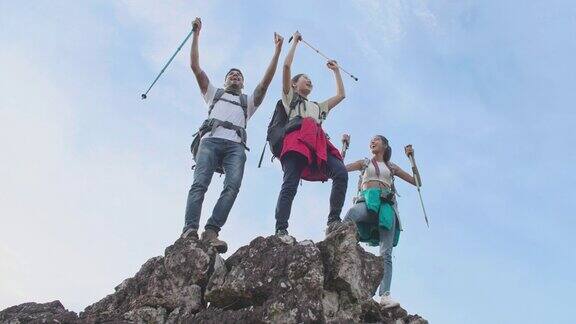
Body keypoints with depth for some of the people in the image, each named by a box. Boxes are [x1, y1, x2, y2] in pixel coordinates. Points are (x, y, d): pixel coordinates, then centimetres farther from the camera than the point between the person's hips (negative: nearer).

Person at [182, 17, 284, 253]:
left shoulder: (249, 101, 38)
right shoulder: (213, 93, 36)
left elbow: (266, 81, 26)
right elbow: (195, 67, 28)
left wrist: (277, 50, 22)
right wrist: (196, 33, 25)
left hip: (235, 145, 1)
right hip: (211, 139, -1)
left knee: (233, 186, -26)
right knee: (200, 183, -23)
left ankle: (211, 231, -36)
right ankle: (190, 231, -35)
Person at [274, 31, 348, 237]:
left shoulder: (318, 107, 44)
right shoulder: (289, 97, 29)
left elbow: (341, 95, 48)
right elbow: (286, 66, 20)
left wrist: (336, 71, 58)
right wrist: (295, 41, 31)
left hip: (318, 142, 5)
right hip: (296, 139, -4)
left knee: (341, 173, -23)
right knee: (290, 184, -22)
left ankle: (333, 222, -27)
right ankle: (281, 231, -32)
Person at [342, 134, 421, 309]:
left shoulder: (391, 167, 29)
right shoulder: (365, 163, 28)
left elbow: (416, 182, 26)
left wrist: (411, 158, 19)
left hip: (387, 205, 1)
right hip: (366, 201, -1)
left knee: (386, 253, -16)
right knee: (351, 215, -42)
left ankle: (385, 294, -27)